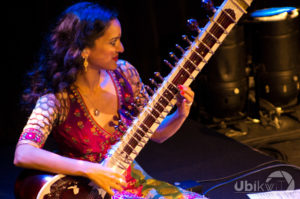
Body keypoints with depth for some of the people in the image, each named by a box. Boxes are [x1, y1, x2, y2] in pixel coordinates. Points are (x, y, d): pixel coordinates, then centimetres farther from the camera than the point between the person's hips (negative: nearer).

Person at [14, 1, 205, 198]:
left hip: (133, 180, 6)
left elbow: (155, 133, 10)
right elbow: (23, 155, -30)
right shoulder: (59, 97, -18)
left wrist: (180, 115, -11)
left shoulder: (124, 74, -2)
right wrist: (89, 169, -35)